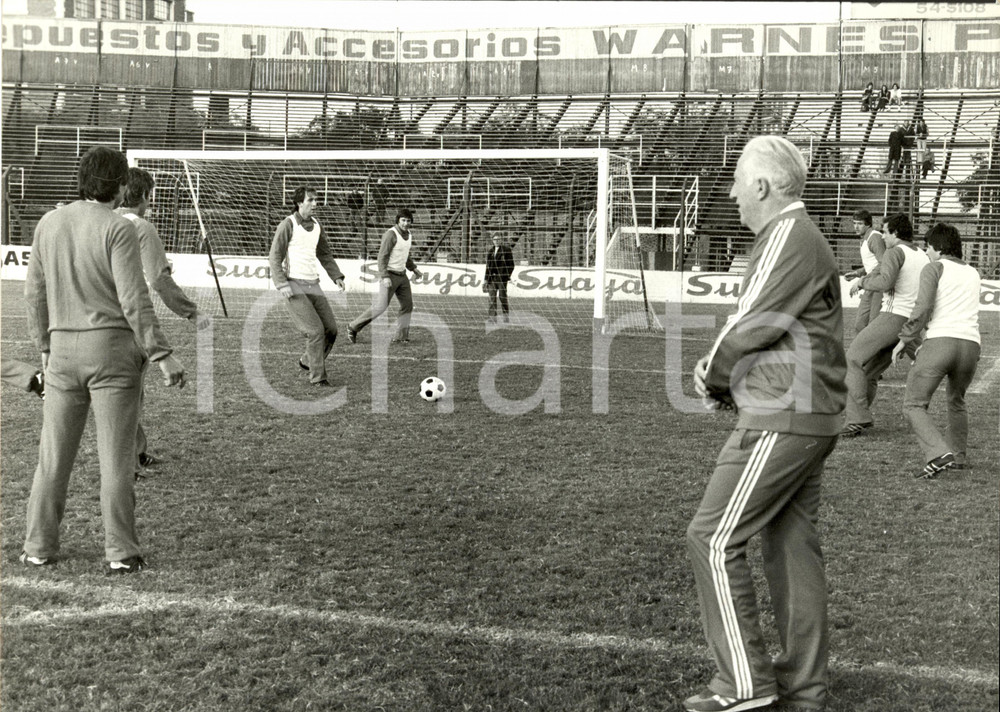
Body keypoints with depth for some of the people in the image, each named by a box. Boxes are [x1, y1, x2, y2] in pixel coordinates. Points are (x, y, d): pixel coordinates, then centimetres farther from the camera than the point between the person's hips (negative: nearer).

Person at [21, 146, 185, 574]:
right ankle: (121, 552, 5)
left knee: (53, 455, 11)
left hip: (62, 347, 5)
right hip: (112, 346, -5)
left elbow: (34, 293, 11)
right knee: (115, 457, 1)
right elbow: (134, 301, -15)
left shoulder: (49, 223, 6)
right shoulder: (117, 229, -10)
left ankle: (38, 548, 17)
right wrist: (162, 355, -10)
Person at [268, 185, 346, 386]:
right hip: (293, 286, -7)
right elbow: (274, 257, -7)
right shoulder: (287, 225, -7)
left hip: (313, 285, 7)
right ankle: (318, 377, -4)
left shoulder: (316, 225, 13)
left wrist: (336, 276, 11)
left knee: (331, 330, 2)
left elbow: (324, 254, 24)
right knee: (315, 331, -14)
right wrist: (282, 284, -17)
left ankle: (307, 362, 24)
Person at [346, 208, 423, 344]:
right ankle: (353, 328, 2)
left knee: (407, 305, 0)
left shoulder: (408, 234, 9)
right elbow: (382, 256, -20)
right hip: (389, 275, -8)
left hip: (401, 275, 8)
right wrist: (384, 276, -27)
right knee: (380, 307, -10)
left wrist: (413, 268, 19)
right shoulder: (391, 234, -17)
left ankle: (401, 336, 5)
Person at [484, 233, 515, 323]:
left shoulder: (506, 250, 1)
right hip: (492, 277, 5)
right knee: (492, 297, 0)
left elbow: (511, 265, -2)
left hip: (502, 276, -5)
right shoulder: (490, 252, 17)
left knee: (502, 296, -4)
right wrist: (486, 279, 14)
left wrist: (507, 275, -11)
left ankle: (506, 315, 7)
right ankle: (492, 316, 1)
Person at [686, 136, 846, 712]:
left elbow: (751, 326, -15)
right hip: (807, 418, 10)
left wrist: (713, 377, 2)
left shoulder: (789, 237, -14)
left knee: (714, 539, -6)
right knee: (792, 545, 12)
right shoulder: (799, 236, 19)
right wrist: (723, 371, 7)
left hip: (781, 420, -10)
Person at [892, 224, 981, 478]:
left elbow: (923, 307, -8)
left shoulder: (933, 268, 6)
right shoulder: (973, 274, 26)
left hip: (940, 341, -6)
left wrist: (904, 339, 0)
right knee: (956, 401, 31)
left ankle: (938, 454, -19)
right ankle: (957, 455, 33)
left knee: (913, 405, 1)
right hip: (970, 345, 6)